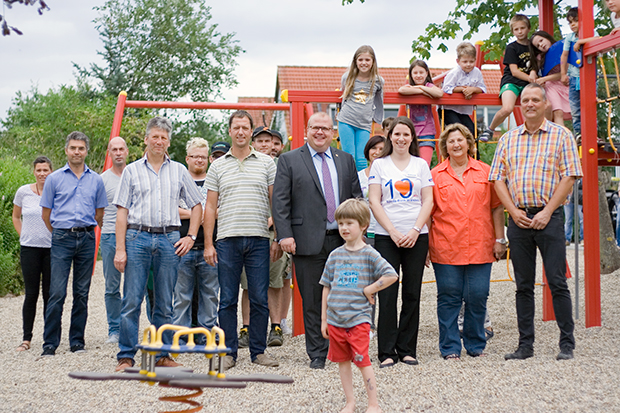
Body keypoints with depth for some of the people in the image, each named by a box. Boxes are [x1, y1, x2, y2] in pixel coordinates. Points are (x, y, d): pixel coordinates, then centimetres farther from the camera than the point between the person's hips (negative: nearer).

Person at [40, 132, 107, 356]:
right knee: (57, 293, -7)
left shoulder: (96, 180, 9)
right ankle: (50, 343, 0)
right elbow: (46, 213, 10)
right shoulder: (54, 178, 4)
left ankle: (77, 341, 14)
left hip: (87, 239, 2)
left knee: (82, 293, 6)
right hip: (62, 239, -2)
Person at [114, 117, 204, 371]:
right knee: (132, 301, -4)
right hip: (138, 238, -1)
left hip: (169, 240, 2)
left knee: (164, 303, 6)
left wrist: (191, 237, 5)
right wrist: (120, 249, -4)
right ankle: (126, 357, 3)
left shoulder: (179, 171, 13)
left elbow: (196, 205, 17)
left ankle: (163, 355, 14)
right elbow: (122, 212, 4)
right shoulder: (132, 171, 8)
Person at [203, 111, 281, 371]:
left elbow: (276, 203, 7)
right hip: (227, 241, 1)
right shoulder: (217, 166, 10)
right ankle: (229, 352, 12)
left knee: (260, 299, 3)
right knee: (228, 299, 3)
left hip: (259, 239, 0)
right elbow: (210, 207, 9)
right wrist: (208, 244, 1)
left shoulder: (267, 163, 8)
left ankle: (259, 351, 13)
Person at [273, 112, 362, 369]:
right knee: (312, 301, 3)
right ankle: (317, 354, 14)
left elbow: (356, 197, 14)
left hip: (343, 241, 3)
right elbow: (280, 201, -2)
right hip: (308, 242, -3)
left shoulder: (346, 160, 14)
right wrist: (285, 235, -12)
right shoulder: (289, 160, 4)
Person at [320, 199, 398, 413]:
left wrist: (369, 289, -10)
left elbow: (392, 276, -12)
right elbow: (326, 288, 11)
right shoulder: (335, 255, 7)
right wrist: (323, 319, 10)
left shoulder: (369, 254, -4)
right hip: (335, 320, 4)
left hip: (358, 319, -4)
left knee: (363, 361, -5)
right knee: (342, 361, 10)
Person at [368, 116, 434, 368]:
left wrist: (415, 230, -9)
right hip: (386, 236, -1)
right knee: (387, 294, -4)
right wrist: (393, 232, -9)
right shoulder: (379, 164, 8)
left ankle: (407, 349, 13)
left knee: (412, 294, 4)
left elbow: (428, 201, 5)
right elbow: (374, 202, 1)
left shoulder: (421, 164, 11)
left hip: (416, 236, 1)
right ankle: (387, 352, 2)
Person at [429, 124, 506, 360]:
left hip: (479, 247, 1)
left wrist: (499, 239, 6)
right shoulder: (435, 175, 6)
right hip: (445, 247, -1)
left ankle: (476, 345, 19)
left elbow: (497, 207, 11)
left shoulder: (485, 172, 9)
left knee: (477, 297, 2)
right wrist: (425, 244, 1)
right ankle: (450, 348, 11)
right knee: (448, 298, 2)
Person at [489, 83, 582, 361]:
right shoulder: (508, 139, 13)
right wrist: (514, 212, -4)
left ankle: (567, 344, 6)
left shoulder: (560, 135, 3)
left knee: (557, 282, -3)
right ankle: (526, 344, 13)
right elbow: (498, 179, 9)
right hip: (518, 218, 3)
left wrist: (546, 212, -12)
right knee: (523, 284, 7)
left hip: (549, 217, -3)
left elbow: (568, 177, -4)